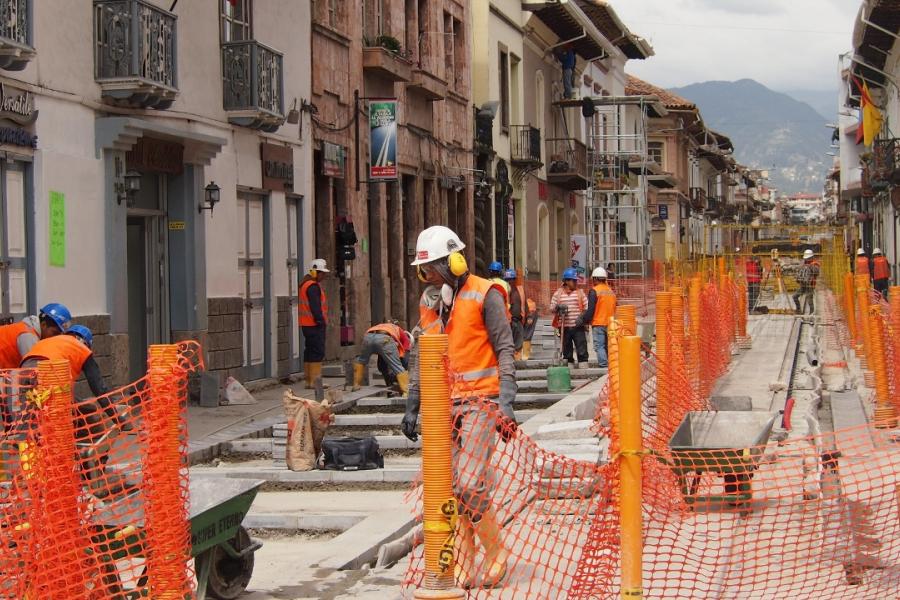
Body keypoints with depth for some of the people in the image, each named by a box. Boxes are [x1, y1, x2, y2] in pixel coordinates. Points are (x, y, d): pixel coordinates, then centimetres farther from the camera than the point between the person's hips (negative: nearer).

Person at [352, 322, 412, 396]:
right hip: (384, 339, -6)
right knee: (398, 367, 2)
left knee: (360, 361, 34)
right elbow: (404, 360, 25)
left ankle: (356, 385, 33)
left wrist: (389, 382, 52)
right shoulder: (406, 338, 33)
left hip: (368, 337, 6)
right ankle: (406, 393, -10)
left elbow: (381, 365, 49)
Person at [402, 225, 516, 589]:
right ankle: (463, 566, 11)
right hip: (444, 405, 6)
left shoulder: (484, 295, -6)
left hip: (479, 402, -6)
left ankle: (496, 553, 3)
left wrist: (505, 404, -14)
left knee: (469, 484, -16)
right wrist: (412, 407, 17)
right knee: (450, 489, 3)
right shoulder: (430, 302, 13)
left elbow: (505, 350, -8)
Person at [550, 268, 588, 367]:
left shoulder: (580, 293, 7)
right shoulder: (558, 294, 7)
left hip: (578, 326, -1)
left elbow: (587, 307, 6)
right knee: (567, 349, 7)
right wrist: (558, 308, -14)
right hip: (565, 327, 1)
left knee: (582, 349, -7)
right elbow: (552, 309, 8)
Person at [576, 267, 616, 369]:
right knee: (608, 346, 12)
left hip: (598, 323, -7)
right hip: (610, 323, 7)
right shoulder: (611, 291, 13)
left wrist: (582, 320, -3)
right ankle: (610, 366, 12)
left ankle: (604, 366, -16)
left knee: (599, 346, -6)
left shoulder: (594, 291, -9)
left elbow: (590, 310, -13)